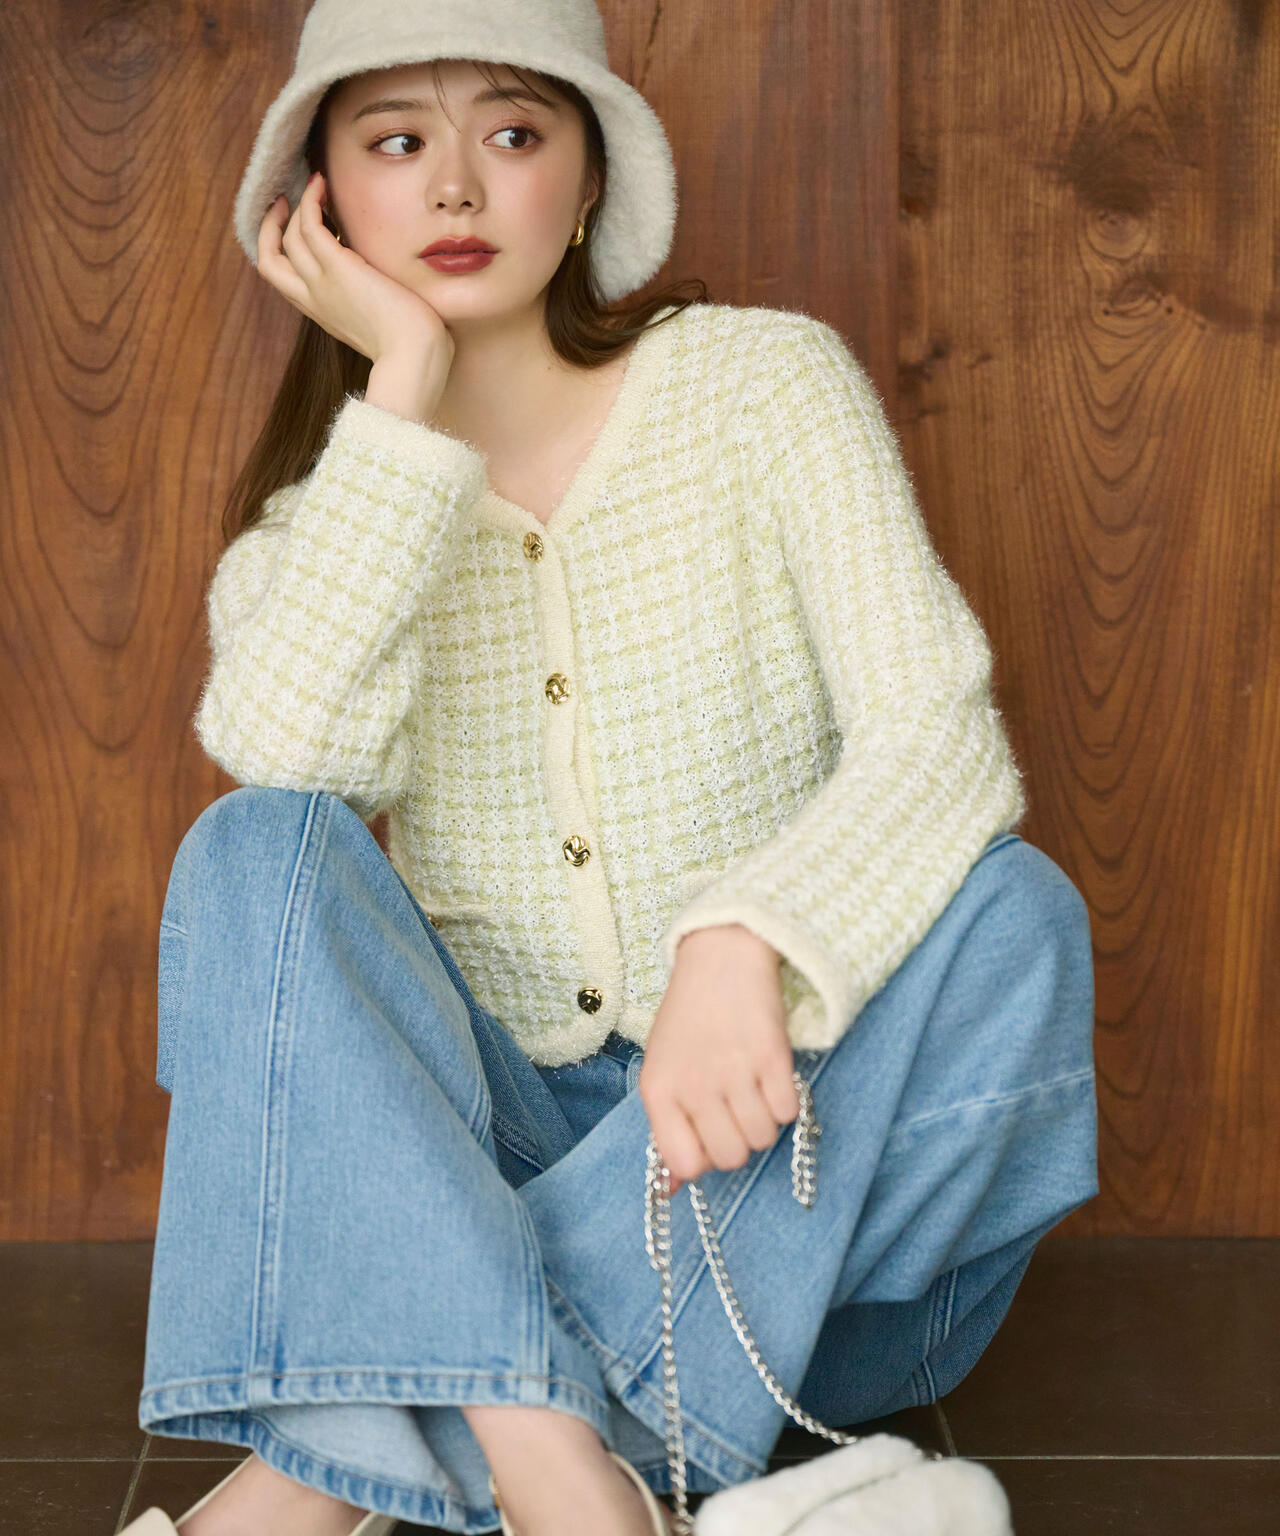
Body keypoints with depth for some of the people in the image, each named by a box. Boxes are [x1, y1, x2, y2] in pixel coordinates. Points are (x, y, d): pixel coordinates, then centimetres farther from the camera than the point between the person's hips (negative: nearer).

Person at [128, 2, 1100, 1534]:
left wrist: (742, 940, -34)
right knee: (253, 851, -21)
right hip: (461, 1144, 1)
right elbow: (287, 766, -18)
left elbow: (941, 732, -15)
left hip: (757, 1166, 0)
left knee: (1008, 912, -28)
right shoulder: (305, 529, 6)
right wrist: (406, 389, -17)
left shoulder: (760, 379, 0)